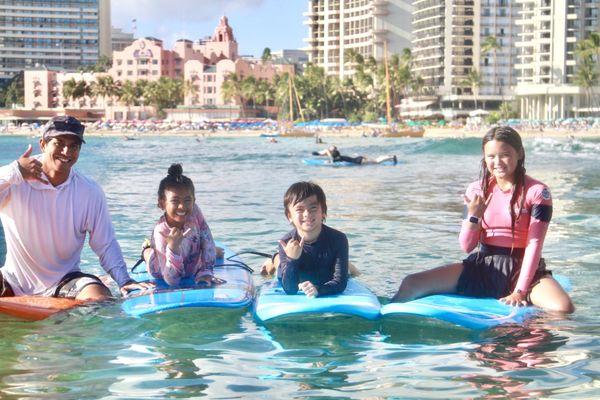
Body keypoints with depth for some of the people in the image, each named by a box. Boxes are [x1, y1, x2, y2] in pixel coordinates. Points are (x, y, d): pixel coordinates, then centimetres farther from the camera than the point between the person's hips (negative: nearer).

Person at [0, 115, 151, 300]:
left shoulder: (90, 192, -2)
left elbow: (105, 245, 1)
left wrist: (124, 280, -13)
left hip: (64, 281, 2)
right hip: (15, 282, -2)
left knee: (100, 299, -24)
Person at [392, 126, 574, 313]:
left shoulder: (536, 192, -6)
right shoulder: (477, 190, 4)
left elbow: (534, 244, -11)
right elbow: (467, 246, 4)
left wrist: (520, 291, -19)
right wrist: (474, 217, -16)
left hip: (524, 269, -3)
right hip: (482, 268, 3)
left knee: (564, 308, -33)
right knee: (410, 284, -10)